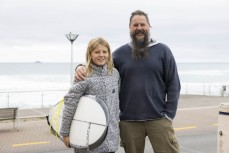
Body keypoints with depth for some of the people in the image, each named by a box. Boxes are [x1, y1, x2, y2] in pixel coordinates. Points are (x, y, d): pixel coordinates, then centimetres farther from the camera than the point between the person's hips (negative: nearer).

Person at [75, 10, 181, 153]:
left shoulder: (163, 50, 2)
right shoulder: (120, 53, 6)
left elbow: (173, 84, 1)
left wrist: (169, 114, -6)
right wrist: (82, 68, -8)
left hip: (158, 118, -1)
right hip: (129, 121, 2)